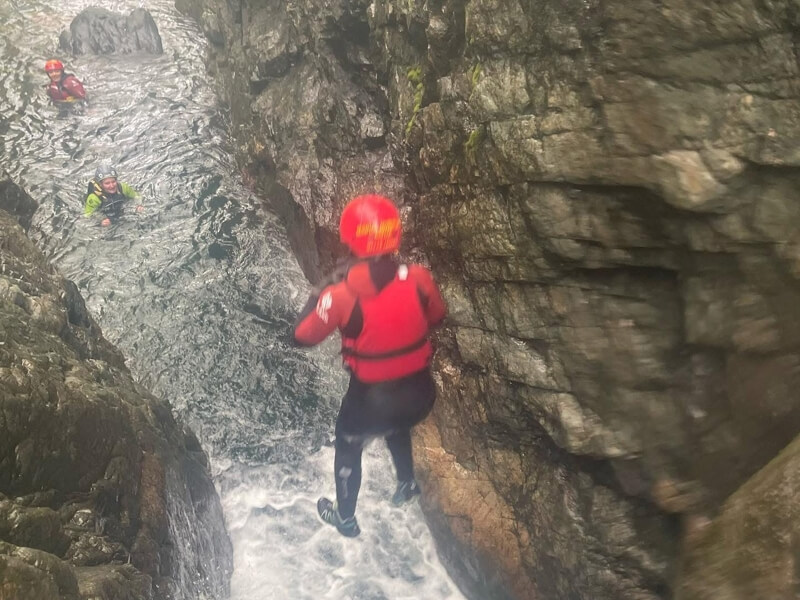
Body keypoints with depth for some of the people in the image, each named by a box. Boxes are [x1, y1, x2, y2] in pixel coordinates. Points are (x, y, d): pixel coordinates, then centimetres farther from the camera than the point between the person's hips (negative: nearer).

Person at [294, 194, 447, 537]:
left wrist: (322, 291, 0)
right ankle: (407, 484, 57)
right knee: (395, 425, 39)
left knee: (348, 446, 29)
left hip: (371, 400, -3)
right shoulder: (418, 278, -18)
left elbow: (303, 336, -10)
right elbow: (436, 317, 3)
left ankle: (345, 519, 49)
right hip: (420, 394, 3)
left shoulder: (341, 295, -26)